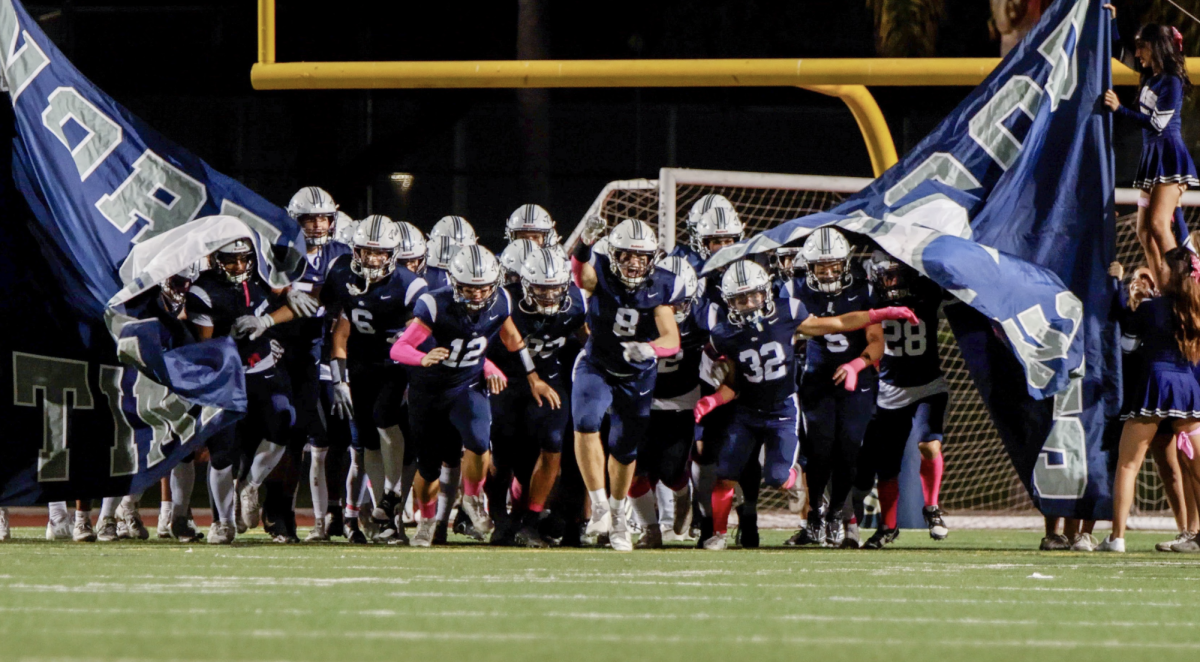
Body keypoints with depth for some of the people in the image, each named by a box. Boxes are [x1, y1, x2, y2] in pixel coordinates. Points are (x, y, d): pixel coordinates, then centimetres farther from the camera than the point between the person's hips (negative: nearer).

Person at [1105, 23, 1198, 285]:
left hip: (1170, 156, -9)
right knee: (1145, 231, 3)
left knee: (1158, 224, -21)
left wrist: (1120, 108, -18)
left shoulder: (1171, 82, -12)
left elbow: (1157, 124, -19)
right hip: (1152, 156, 9)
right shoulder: (1150, 79, 13)